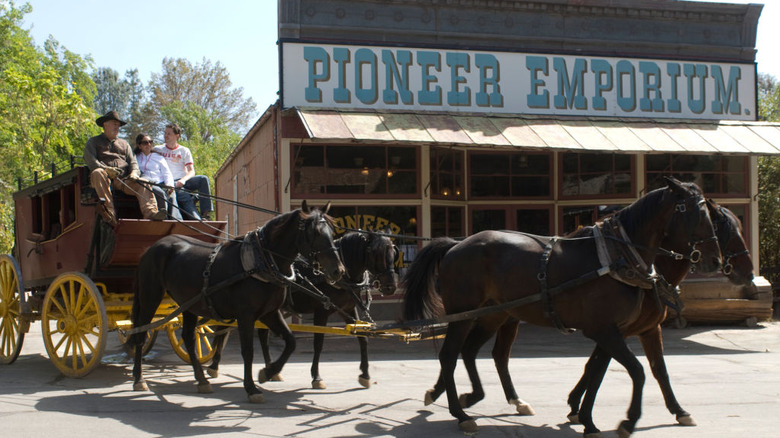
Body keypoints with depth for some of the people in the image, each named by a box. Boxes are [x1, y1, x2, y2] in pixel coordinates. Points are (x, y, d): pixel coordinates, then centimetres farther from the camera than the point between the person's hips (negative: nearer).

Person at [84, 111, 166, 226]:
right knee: (98, 173, -39)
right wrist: (106, 169, -17)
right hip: (105, 178, -3)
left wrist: (134, 172, -7)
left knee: (142, 185, -26)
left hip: (123, 179, 3)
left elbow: (133, 162, 19)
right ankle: (109, 212, -52)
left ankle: (151, 212, -52)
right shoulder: (93, 142, 20)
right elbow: (90, 160, 2)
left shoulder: (124, 144, 32)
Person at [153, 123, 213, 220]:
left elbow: (191, 171, 8)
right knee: (185, 197, -35)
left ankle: (206, 214, -31)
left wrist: (183, 180, -17)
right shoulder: (157, 149, 18)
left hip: (183, 181, 2)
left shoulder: (184, 151, 17)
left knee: (203, 179, -28)